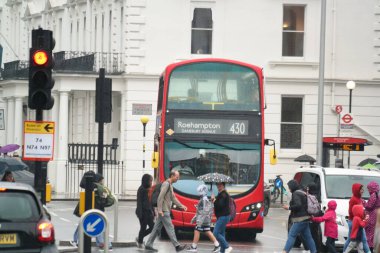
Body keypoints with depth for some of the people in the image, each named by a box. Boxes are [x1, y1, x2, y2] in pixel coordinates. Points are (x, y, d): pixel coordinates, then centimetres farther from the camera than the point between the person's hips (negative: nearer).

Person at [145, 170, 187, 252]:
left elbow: (173, 198, 23)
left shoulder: (170, 185, 19)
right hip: (164, 211, -10)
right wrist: (160, 210, -23)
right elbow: (160, 197, -19)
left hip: (165, 211, 10)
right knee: (170, 228, -9)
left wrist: (181, 206, 14)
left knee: (157, 228, 10)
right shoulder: (166, 184, -12)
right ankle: (177, 246, -11)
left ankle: (148, 244, 12)